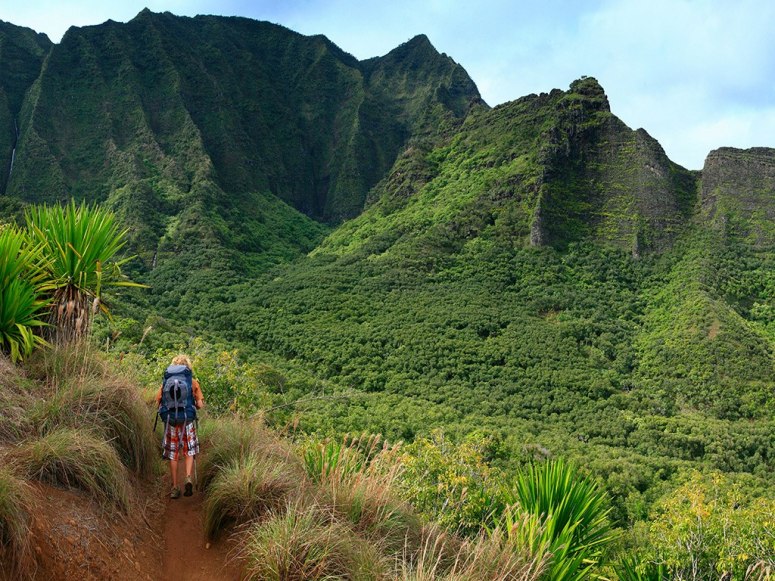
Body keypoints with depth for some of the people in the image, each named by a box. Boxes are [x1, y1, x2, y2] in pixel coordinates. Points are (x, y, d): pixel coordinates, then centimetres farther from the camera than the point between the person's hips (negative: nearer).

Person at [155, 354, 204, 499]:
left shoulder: (166, 382, -1)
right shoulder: (193, 382, -2)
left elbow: (158, 403, -1)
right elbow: (200, 404, -4)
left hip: (171, 421, 1)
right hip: (187, 421, -1)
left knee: (173, 455, 10)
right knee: (189, 452, 14)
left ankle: (175, 488, 12)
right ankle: (188, 478, -8)